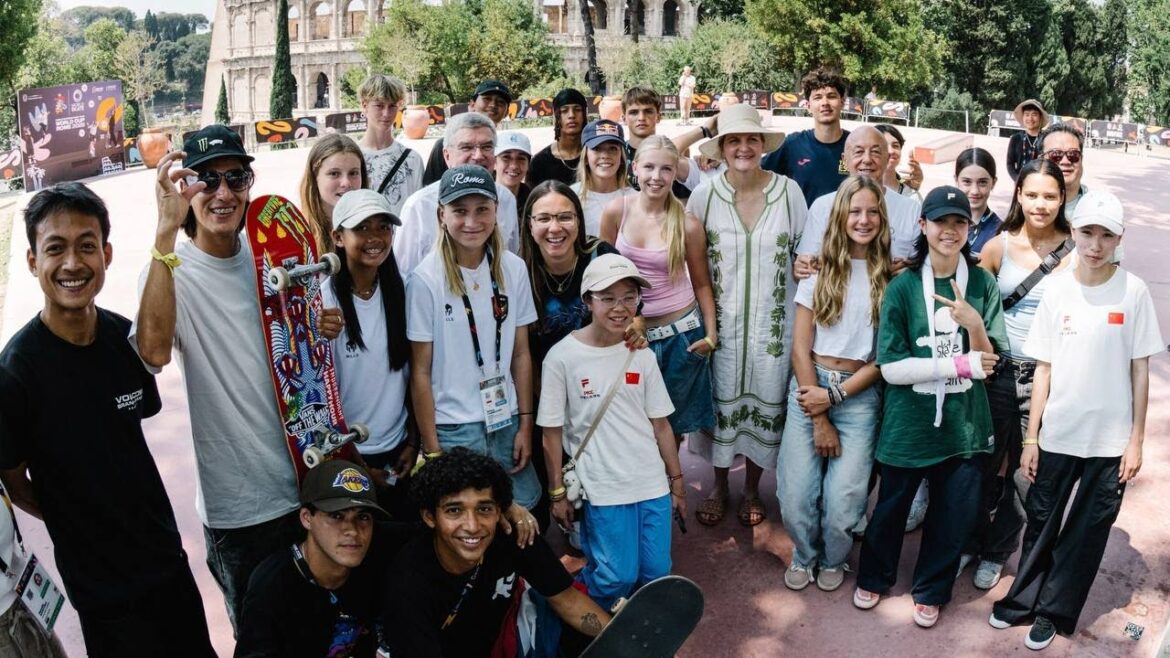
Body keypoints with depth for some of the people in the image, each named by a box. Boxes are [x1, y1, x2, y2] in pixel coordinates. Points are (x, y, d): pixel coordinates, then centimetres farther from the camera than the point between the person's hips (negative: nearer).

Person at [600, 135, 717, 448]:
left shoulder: (687, 224, -10)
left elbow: (701, 283, 1)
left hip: (681, 332, -1)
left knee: (674, 422, 13)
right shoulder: (616, 212, -8)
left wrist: (711, 333, -4)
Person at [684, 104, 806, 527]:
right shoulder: (704, 195, -4)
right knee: (721, 402, 10)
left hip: (773, 320, 0)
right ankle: (719, 486, 32)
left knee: (766, 403, 11)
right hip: (722, 319, 0)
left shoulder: (788, 190, -5)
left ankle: (752, 488, 32)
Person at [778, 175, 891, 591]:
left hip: (860, 395, 0)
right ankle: (804, 554, 28)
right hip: (809, 388, 1)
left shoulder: (891, 277, 2)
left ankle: (833, 559, 27)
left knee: (843, 502, -7)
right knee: (795, 497, -5)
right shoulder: (820, 269, 4)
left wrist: (834, 395, -9)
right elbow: (800, 346, 1)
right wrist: (818, 419, -4)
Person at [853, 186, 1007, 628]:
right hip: (909, 421, -2)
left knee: (955, 513, 13)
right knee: (892, 505, 16)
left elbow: (987, 363, -5)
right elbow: (891, 368, -13)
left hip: (964, 422, 2)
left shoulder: (982, 283, -2)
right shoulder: (903, 286, -9)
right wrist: (962, 364, -16)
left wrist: (974, 323, -24)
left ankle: (930, 590, 38)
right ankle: (874, 576, 42)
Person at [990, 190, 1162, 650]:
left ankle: (1053, 612, 25)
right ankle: (1024, 600, 30)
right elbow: (1044, 369, 1)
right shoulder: (1057, 290, -2)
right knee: (1042, 522, 14)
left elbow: (1140, 370, -2)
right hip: (1057, 434, 1)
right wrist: (1031, 438, 0)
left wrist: (1136, 440, -4)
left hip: (1110, 438, -1)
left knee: (1088, 530, 10)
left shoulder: (1133, 291, -6)